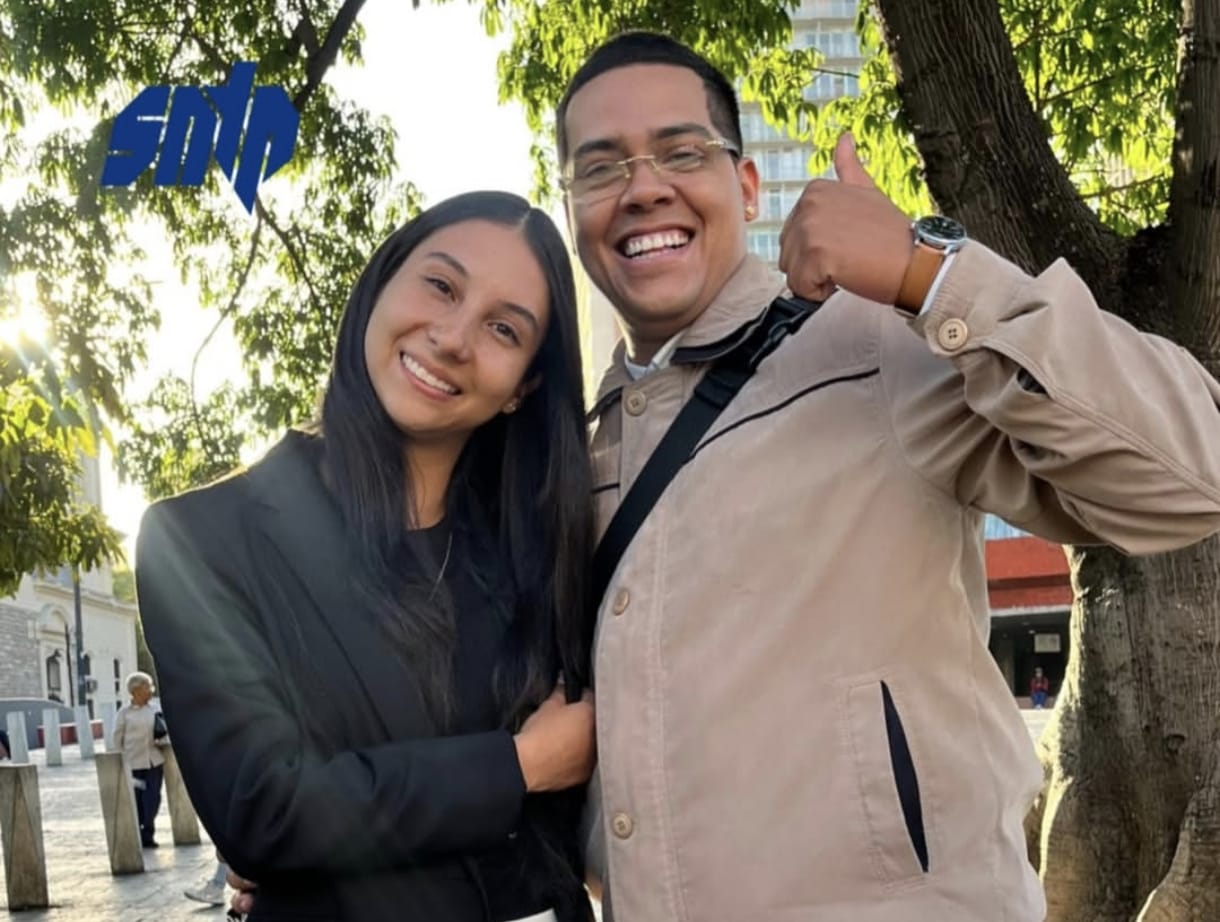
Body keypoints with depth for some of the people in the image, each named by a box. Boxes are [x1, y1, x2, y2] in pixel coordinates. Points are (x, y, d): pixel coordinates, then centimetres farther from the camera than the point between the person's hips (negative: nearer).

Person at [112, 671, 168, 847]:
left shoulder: (154, 711, 11)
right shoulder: (124, 713, 0)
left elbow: (166, 736, 16)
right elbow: (117, 741, 1)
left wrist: (162, 740, -7)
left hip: (154, 763, 3)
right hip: (134, 764, -3)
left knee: (152, 801, 0)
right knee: (136, 803, 0)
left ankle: (147, 836, 14)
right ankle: (135, 838, 17)